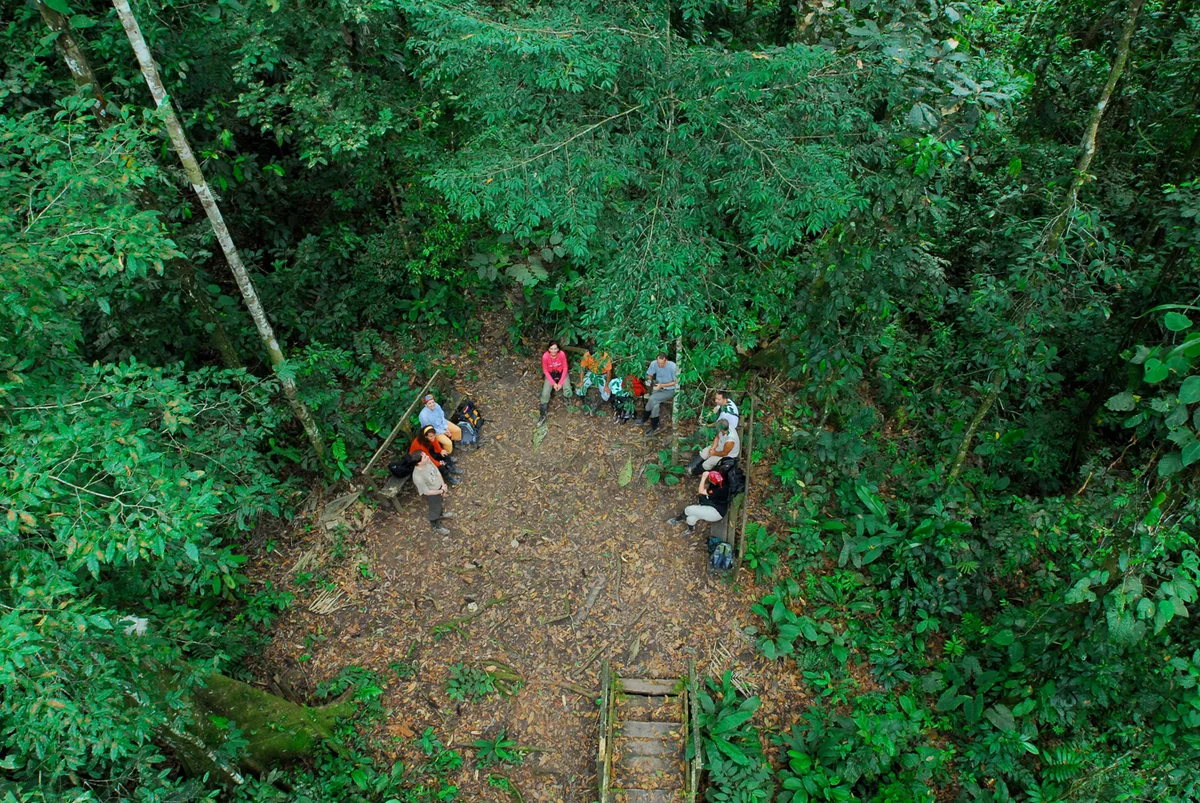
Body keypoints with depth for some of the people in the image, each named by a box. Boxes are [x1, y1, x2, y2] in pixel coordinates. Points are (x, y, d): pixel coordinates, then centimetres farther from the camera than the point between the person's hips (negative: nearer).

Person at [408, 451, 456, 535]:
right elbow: (427, 492, -27)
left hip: (439, 487, 6)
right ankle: (436, 527, 52)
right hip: (432, 495, -6)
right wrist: (441, 491, -16)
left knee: (441, 503, 34)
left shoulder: (427, 461, -25)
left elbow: (437, 472, -7)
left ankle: (442, 514, 66)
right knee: (435, 511, 23)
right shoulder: (418, 477, -42)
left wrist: (443, 485, -10)